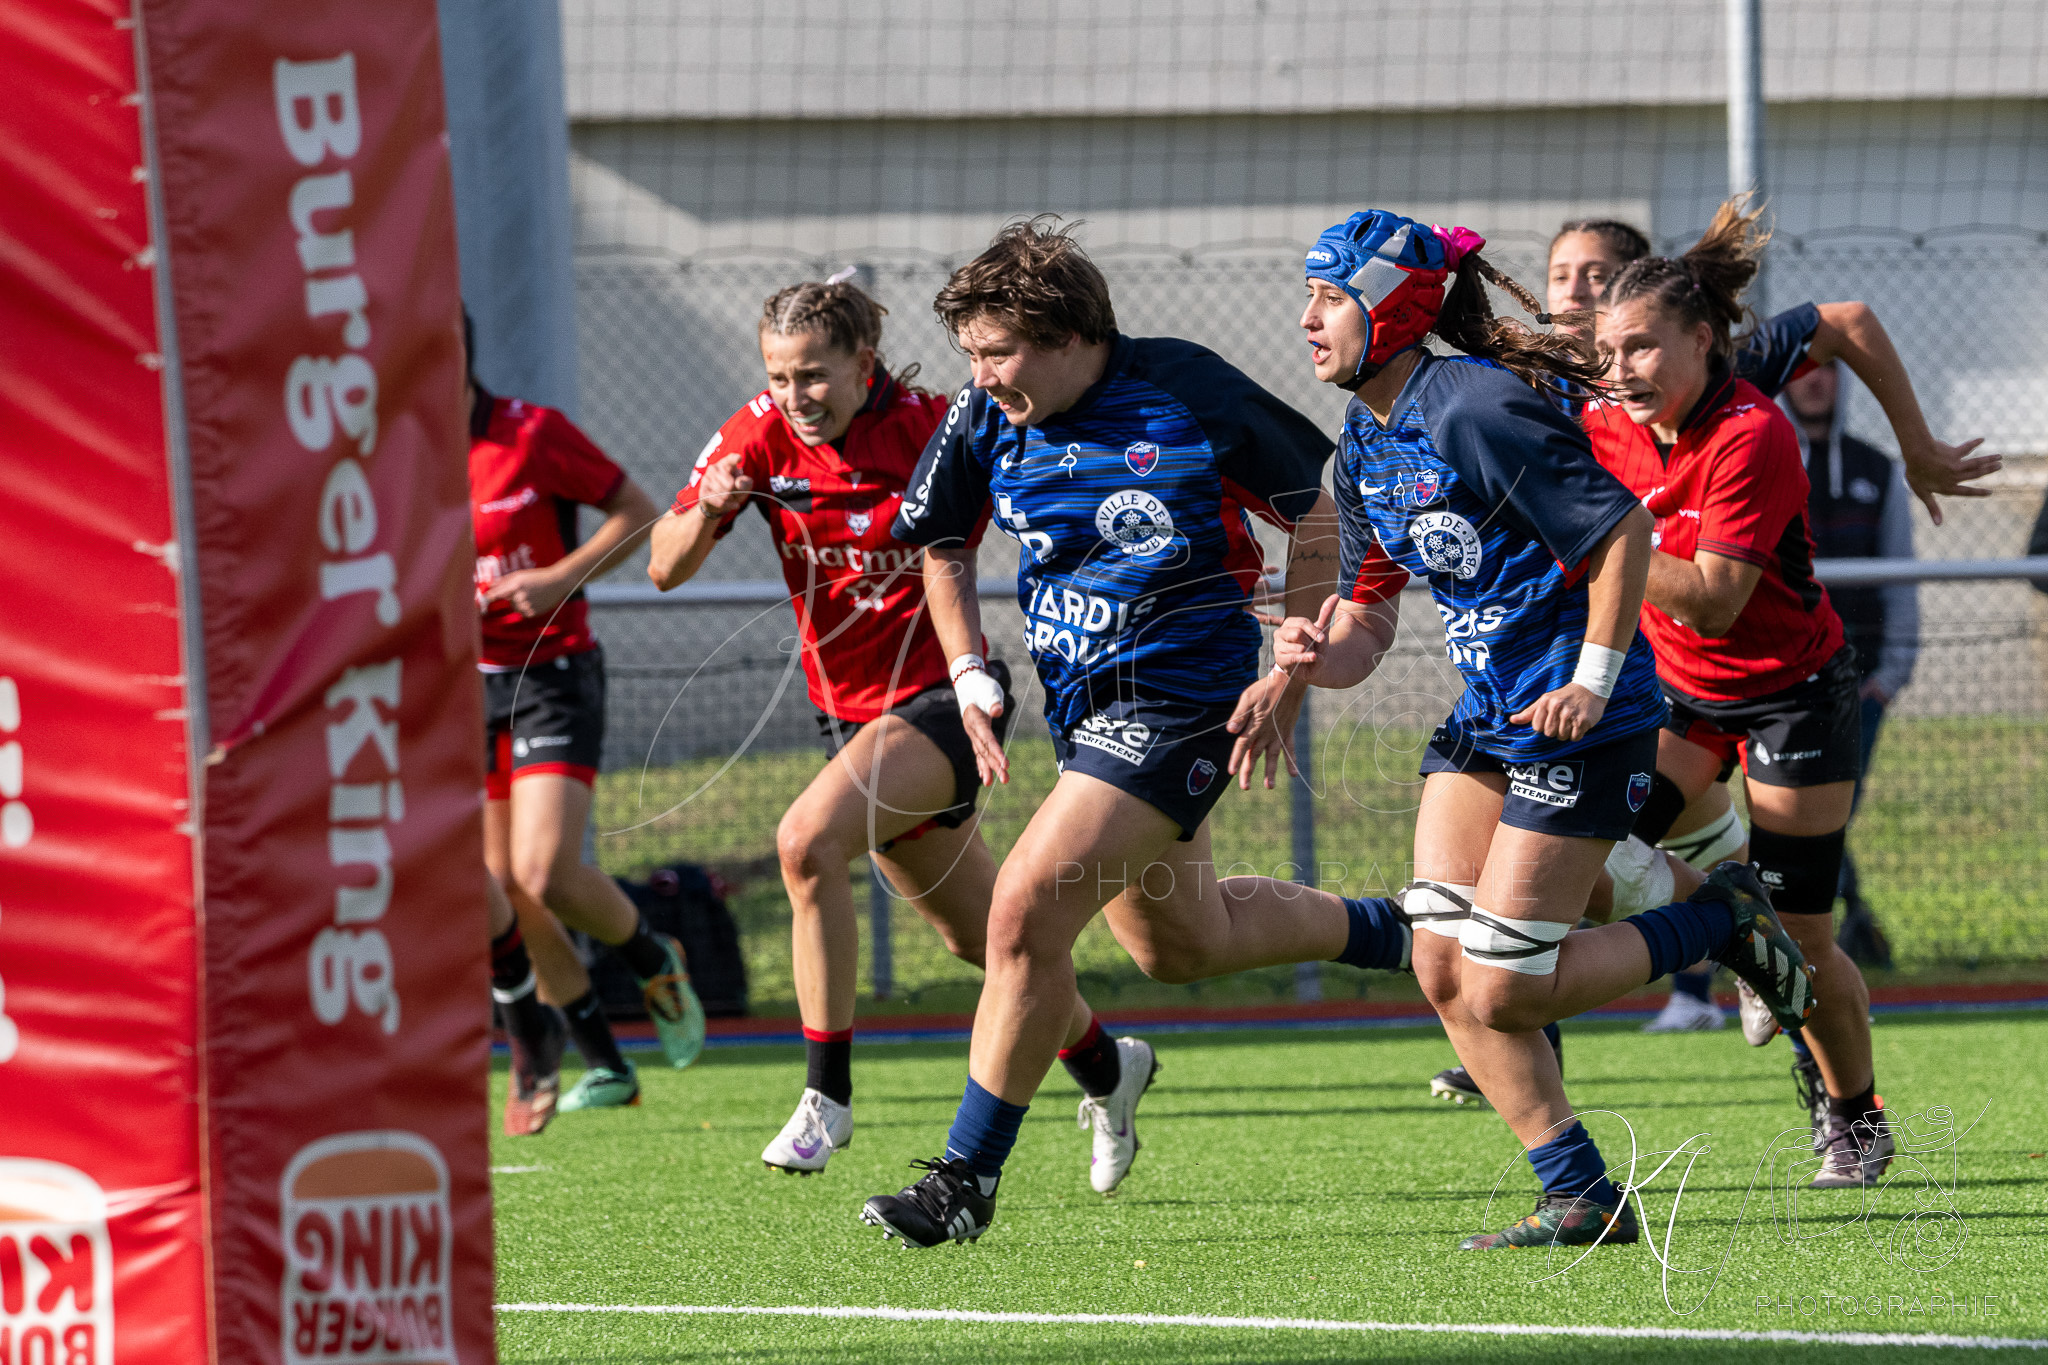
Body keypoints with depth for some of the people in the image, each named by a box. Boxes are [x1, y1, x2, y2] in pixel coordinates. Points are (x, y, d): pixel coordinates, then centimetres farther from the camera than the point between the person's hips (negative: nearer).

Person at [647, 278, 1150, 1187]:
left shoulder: (929, 428, -17)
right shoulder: (760, 437, -5)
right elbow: (665, 569, -7)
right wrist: (706, 512, -28)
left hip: (941, 694, -6)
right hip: (851, 711, 6)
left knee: (808, 841, -29)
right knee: (978, 934, 17)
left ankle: (827, 1093, -21)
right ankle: (1106, 1068, 41)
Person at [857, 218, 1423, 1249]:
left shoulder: (1184, 391, -16)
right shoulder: (984, 420, -3)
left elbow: (1315, 509, -5)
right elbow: (941, 544, 16)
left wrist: (1291, 675, -8)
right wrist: (969, 676, 3)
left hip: (1184, 698, -7)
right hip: (1080, 702, 7)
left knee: (1026, 911, -19)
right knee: (1177, 947, 21)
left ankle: (967, 1178, -9)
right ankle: (1388, 934, 46)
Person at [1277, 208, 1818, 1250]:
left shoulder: (1478, 411, -20)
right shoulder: (1365, 450, 8)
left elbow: (1625, 528, -18)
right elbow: (1366, 617, 11)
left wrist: (1595, 680, -18)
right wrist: (1319, 654, -11)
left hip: (1580, 722, -9)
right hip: (1485, 715, 9)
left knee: (1501, 993, -9)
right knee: (1443, 971, -1)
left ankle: (1720, 921, 11)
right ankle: (1581, 1198, 7)